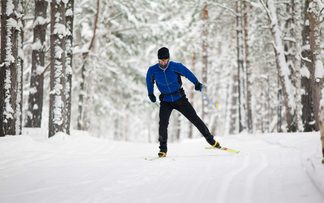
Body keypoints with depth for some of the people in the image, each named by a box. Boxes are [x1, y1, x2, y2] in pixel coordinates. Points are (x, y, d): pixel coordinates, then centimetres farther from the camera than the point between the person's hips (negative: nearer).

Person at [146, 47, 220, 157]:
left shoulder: (175, 66, -17)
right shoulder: (153, 70, -11)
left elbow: (188, 73, -4)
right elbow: (149, 81, 9)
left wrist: (197, 84, -11)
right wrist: (151, 94, 12)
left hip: (180, 98, -1)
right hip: (166, 101, 1)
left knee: (194, 118, 1)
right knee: (163, 123, -19)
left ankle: (211, 140, 12)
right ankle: (163, 149, -9)